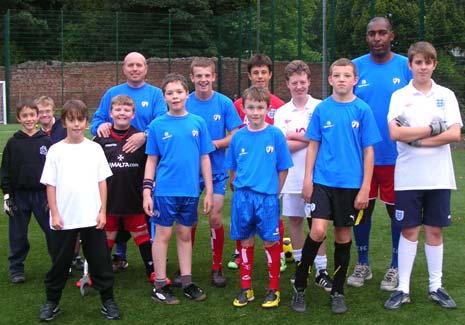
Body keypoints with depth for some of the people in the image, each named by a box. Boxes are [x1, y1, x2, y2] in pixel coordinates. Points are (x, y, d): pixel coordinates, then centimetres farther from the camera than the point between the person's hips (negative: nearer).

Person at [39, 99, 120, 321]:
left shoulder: (95, 148, 3)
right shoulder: (56, 150, 0)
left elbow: (102, 182, 4)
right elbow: (50, 185, 0)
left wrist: (102, 211, -1)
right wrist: (54, 214, -5)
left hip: (92, 218, 1)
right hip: (64, 219, 0)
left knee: (100, 261, 7)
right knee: (60, 262, 11)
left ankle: (108, 301, 19)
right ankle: (51, 302, 26)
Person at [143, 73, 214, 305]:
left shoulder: (198, 123, 2)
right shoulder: (157, 125, -1)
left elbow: (204, 158, 5)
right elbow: (151, 160, 2)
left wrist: (209, 190, 3)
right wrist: (147, 191, -4)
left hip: (190, 190, 2)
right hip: (165, 190, -2)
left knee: (185, 235, 13)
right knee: (163, 235, 5)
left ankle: (187, 283, 23)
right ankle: (160, 285, 16)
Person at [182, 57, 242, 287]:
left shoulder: (225, 103, -6)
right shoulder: (185, 104, -3)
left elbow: (235, 137, -5)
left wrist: (214, 143, -18)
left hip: (217, 171, -1)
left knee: (215, 218, -2)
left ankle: (217, 267, 15)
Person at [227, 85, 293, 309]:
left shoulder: (275, 135, -3)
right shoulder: (238, 137, 4)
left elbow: (283, 169, 1)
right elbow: (233, 169, 11)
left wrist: (274, 194, 0)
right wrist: (239, 190, 5)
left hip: (267, 197, -2)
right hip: (242, 197, 3)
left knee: (271, 242, 4)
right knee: (245, 242, 11)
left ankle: (274, 289, 17)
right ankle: (246, 288, 23)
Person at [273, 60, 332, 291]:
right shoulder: (282, 113, 4)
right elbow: (283, 146, -6)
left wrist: (294, 136, -10)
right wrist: (310, 139, -12)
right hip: (291, 177, 3)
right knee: (294, 220, 10)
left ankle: (321, 269, 9)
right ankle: (300, 265, 24)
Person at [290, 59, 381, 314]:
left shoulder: (362, 110, -2)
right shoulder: (321, 109, 1)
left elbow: (368, 151, 0)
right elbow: (313, 146, 6)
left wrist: (365, 188, -4)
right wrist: (307, 179, 1)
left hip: (350, 184, 0)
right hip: (322, 180, 0)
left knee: (343, 235, 9)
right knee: (318, 231, -13)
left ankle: (337, 291, 24)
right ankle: (299, 286, 6)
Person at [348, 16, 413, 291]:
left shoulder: (406, 66, -2)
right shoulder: (356, 67, 2)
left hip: (396, 154, -1)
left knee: (397, 209, 8)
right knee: (362, 208, 10)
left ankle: (396, 267, 24)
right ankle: (363, 264, 27)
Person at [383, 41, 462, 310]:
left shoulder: (446, 95, 5)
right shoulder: (400, 96, 1)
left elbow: (455, 134, -7)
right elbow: (395, 133, -13)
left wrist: (416, 139, -12)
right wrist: (432, 129, -9)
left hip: (439, 177, 1)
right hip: (408, 177, -1)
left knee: (435, 230, 8)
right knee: (409, 230, 3)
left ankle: (436, 287, 19)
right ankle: (403, 289, 11)